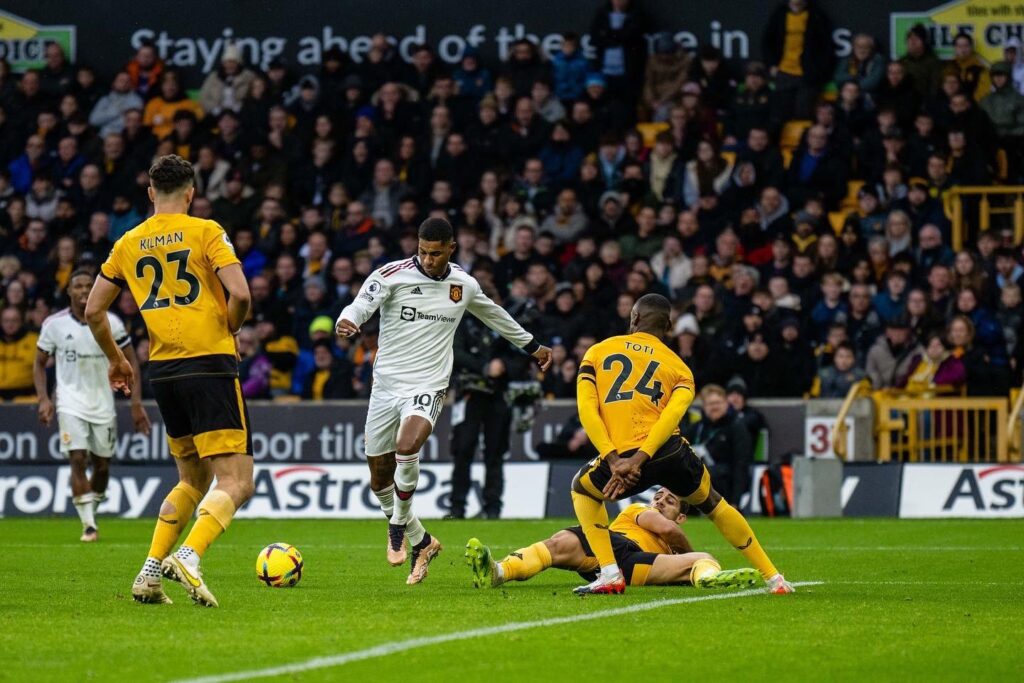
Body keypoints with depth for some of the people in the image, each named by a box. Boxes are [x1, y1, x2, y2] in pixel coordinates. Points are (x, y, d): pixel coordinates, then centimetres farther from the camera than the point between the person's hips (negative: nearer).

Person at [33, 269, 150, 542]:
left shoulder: (111, 323, -4)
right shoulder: (54, 324, -4)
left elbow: (131, 363, 2)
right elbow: (39, 363, 7)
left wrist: (136, 404, -4)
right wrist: (43, 399, -7)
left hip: (103, 404, 2)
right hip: (70, 403, -2)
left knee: (102, 464, 7)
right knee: (78, 460, -16)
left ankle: (92, 513, 30)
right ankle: (88, 525, -15)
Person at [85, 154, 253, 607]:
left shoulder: (128, 244, 11)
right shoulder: (205, 232, -3)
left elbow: (93, 311, 15)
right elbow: (240, 294, -14)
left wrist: (116, 360, 29)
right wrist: (228, 331, 6)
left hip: (163, 370, 6)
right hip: (210, 365, -6)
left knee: (193, 480, 22)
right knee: (236, 482, -6)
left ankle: (150, 574, 11)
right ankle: (189, 556, -29)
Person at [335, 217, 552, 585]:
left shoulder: (464, 285, 4)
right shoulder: (393, 275, -6)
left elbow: (494, 314, 24)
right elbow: (363, 303, -22)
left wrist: (532, 346, 36)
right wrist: (347, 320, -47)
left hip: (428, 386, -1)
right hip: (386, 384, 1)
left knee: (407, 446, -30)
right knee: (379, 477, 6)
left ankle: (399, 524, -7)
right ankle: (421, 542, 29)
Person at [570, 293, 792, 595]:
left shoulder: (598, 352, 17)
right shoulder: (679, 367, 18)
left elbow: (587, 409, 2)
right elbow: (672, 416, -3)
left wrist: (614, 460, -6)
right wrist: (638, 461, -11)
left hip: (621, 457, -2)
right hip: (669, 451, 2)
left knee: (583, 490, 31)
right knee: (712, 503, 28)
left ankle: (610, 574, 16)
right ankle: (773, 578, 29)